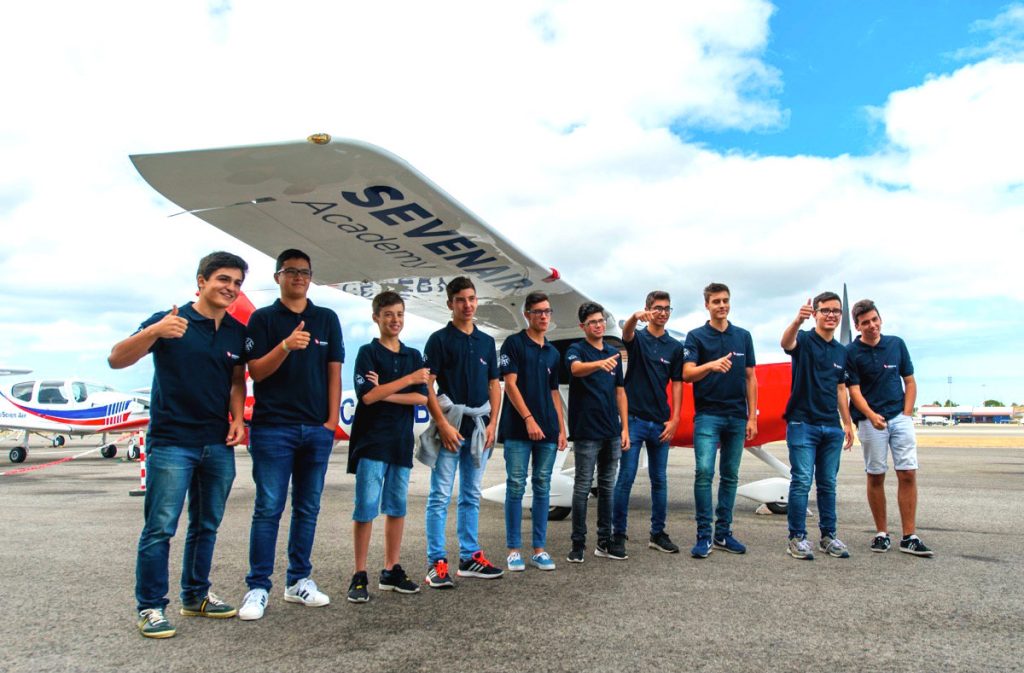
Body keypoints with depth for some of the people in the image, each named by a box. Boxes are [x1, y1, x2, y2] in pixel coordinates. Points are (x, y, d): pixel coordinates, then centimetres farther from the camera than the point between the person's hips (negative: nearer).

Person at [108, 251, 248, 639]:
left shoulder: (238, 333, 8)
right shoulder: (168, 322, -6)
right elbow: (116, 360, -13)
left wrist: (238, 419, 3)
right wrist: (153, 332, -30)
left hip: (219, 445, 5)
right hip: (171, 442, -5)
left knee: (206, 526, 14)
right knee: (160, 527, -3)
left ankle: (196, 596, 27)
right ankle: (150, 607, 10)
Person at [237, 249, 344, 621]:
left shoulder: (327, 319, 11)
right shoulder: (262, 318, 4)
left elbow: (334, 372, 9)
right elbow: (256, 371, -5)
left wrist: (332, 420, 1)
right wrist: (286, 345, -21)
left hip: (317, 429, 3)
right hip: (272, 427, -3)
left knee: (307, 508, 9)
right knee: (268, 509, -2)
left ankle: (299, 580, 19)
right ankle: (258, 587, 6)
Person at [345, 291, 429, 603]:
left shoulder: (413, 355, 13)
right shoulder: (368, 352, -1)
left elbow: (421, 398, 2)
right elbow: (367, 395, -15)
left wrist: (384, 393, -9)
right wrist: (410, 379, -15)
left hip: (401, 442, 5)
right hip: (372, 441, -5)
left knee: (397, 507, 9)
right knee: (366, 508, -5)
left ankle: (391, 571, 19)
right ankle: (360, 577, 4)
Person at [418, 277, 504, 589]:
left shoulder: (486, 341, 13)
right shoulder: (440, 339, -2)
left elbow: (494, 385, 15)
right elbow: (427, 385, -8)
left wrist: (492, 423, 4)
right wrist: (443, 425, -15)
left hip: (479, 428, 5)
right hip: (449, 426, -5)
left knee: (471, 497, 12)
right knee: (440, 496, -3)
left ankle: (470, 557, 20)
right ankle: (437, 562, 3)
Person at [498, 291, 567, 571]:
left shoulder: (553, 352, 16)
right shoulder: (514, 343, 0)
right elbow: (510, 384, -8)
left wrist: (562, 429, 11)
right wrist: (529, 419, -15)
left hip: (547, 431, 5)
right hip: (518, 429, -5)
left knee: (542, 488, 7)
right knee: (515, 487, -1)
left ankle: (539, 549, 14)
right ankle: (514, 549, 7)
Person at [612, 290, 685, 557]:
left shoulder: (675, 347, 9)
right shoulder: (637, 338, 1)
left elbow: (676, 384, 8)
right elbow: (626, 332, -25)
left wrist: (674, 419, -2)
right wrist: (635, 317, -48)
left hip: (660, 422, 4)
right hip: (633, 418, -3)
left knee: (659, 480, 11)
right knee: (626, 478, -4)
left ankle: (658, 533, 23)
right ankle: (618, 535, 4)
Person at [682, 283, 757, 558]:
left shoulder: (743, 336, 10)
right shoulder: (696, 336, 0)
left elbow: (750, 378, 11)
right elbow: (687, 374, -12)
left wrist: (752, 417, 5)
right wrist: (712, 365, -32)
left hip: (737, 416, 4)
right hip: (707, 414, -4)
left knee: (730, 476, 9)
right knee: (704, 471, -13)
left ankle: (723, 533, 19)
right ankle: (704, 535, -4)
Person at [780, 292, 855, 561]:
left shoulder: (841, 352, 15)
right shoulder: (804, 340, -4)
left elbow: (840, 389, 21)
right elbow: (786, 342, -29)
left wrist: (848, 423, 16)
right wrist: (797, 320, -50)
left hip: (831, 427, 6)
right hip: (803, 424, -6)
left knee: (828, 484, 11)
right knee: (801, 482, -5)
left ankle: (829, 536, 20)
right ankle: (797, 537, 2)